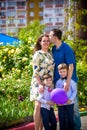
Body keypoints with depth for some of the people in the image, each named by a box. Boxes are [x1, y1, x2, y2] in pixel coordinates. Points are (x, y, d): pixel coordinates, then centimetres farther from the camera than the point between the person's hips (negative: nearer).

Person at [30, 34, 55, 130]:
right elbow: (35, 71, -10)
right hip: (39, 83, -6)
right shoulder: (37, 54, -3)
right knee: (38, 106, -14)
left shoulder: (50, 54, 15)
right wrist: (40, 84, -19)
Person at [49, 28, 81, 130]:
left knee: (72, 105, 2)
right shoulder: (53, 49, 5)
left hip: (69, 80, -7)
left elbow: (71, 66, -19)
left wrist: (68, 82, -24)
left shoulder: (66, 49, -16)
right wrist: (53, 79, 11)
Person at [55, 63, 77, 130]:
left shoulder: (71, 81, -4)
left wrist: (70, 99, -15)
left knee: (70, 118, 4)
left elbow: (74, 91, -4)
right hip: (61, 104, 2)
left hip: (69, 103, -2)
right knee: (62, 119, 6)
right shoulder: (58, 82, 4)